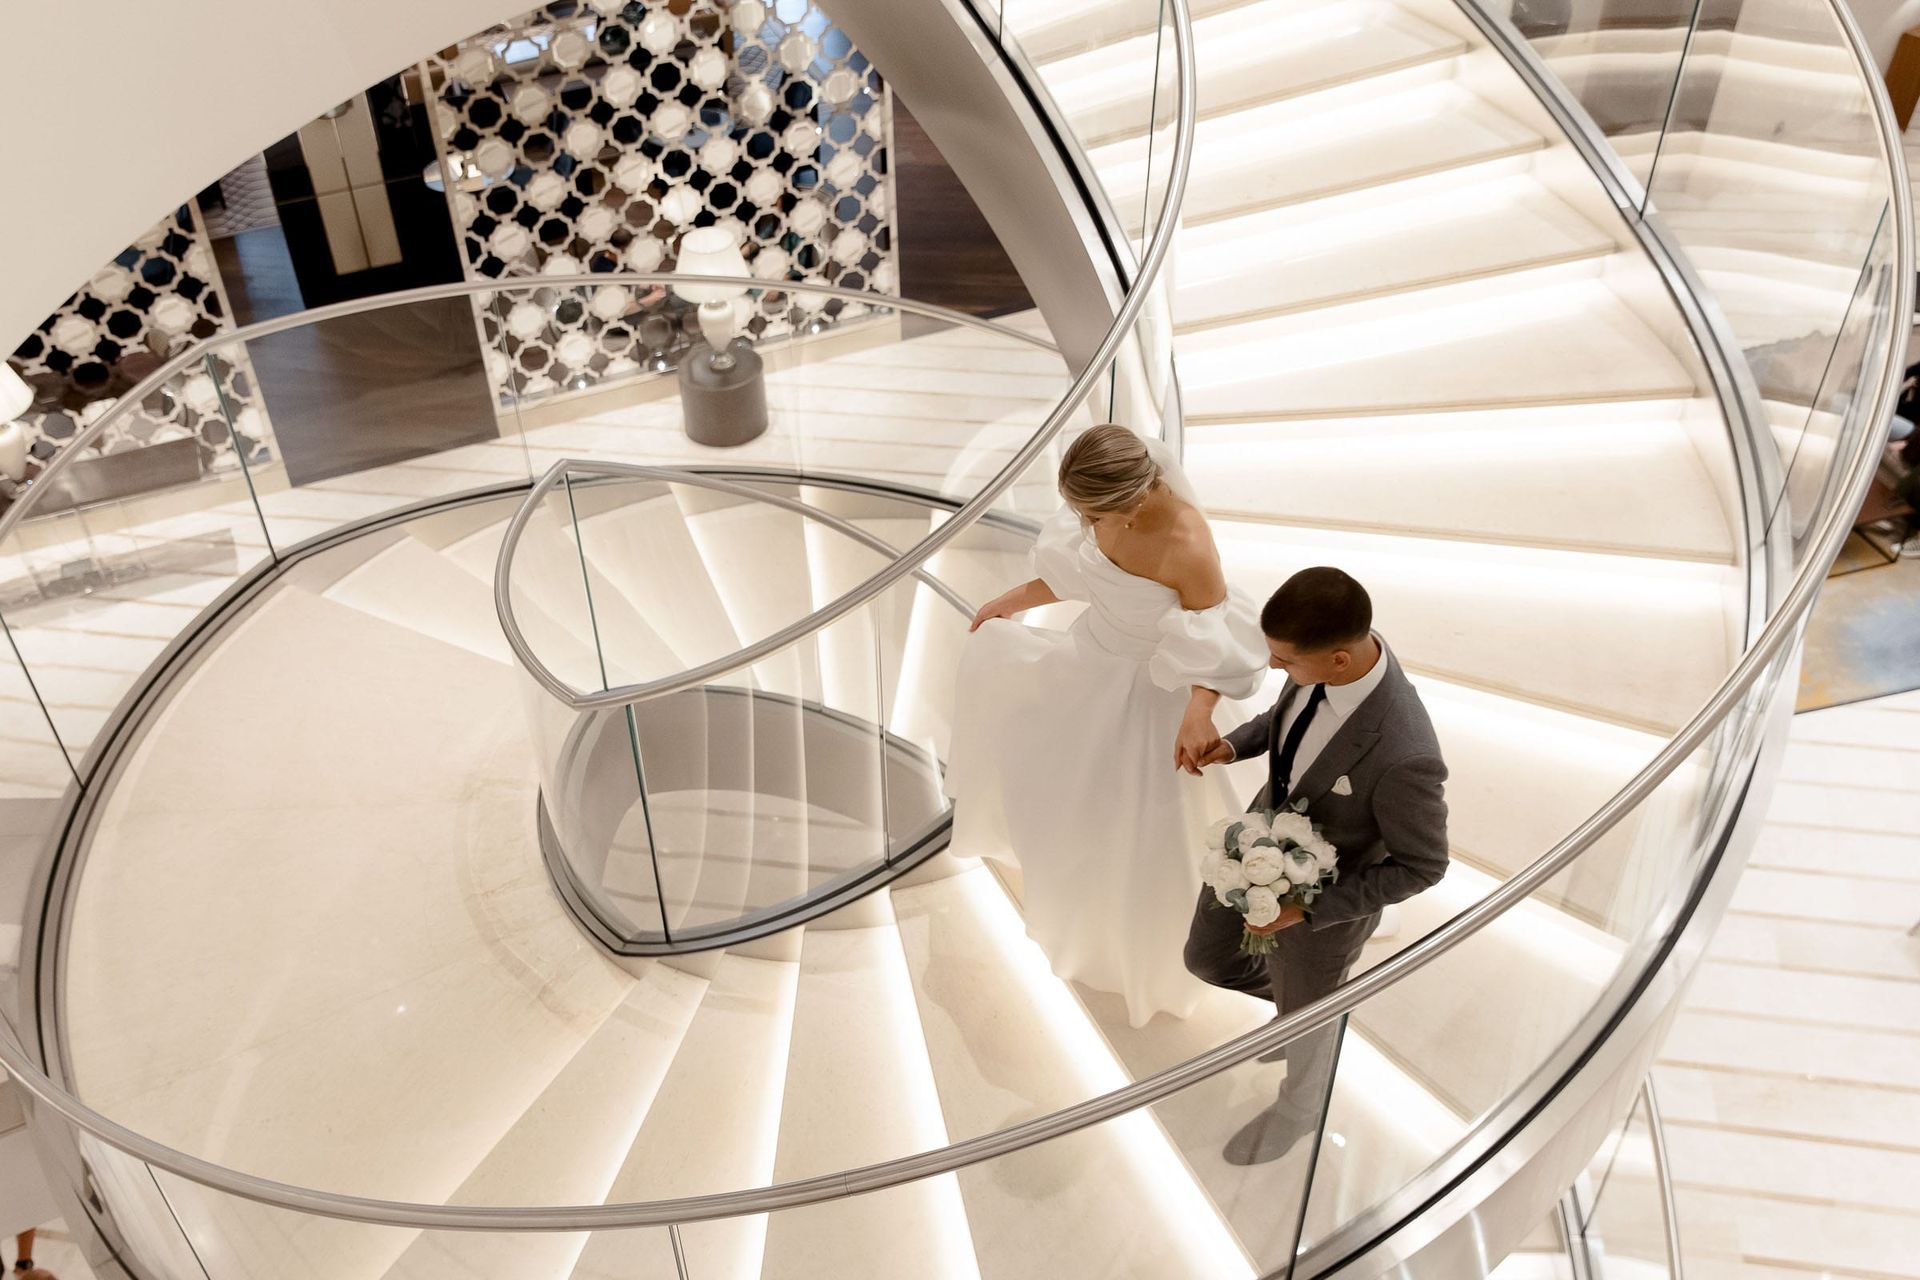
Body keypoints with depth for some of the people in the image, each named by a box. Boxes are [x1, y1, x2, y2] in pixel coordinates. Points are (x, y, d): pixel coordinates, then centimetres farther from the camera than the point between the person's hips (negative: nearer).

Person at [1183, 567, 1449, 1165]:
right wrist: (1235, 744, -13)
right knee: (1207, 959, 25)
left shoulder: (1404, 757, -43)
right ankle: (1305, 996, 55)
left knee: (1301, 1015, 24)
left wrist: (1306, 911, -24)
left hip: (1325, 897, -6)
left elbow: (1422, 865, -24)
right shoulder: (1333, 644, -23)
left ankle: (1301, 1105, 59)